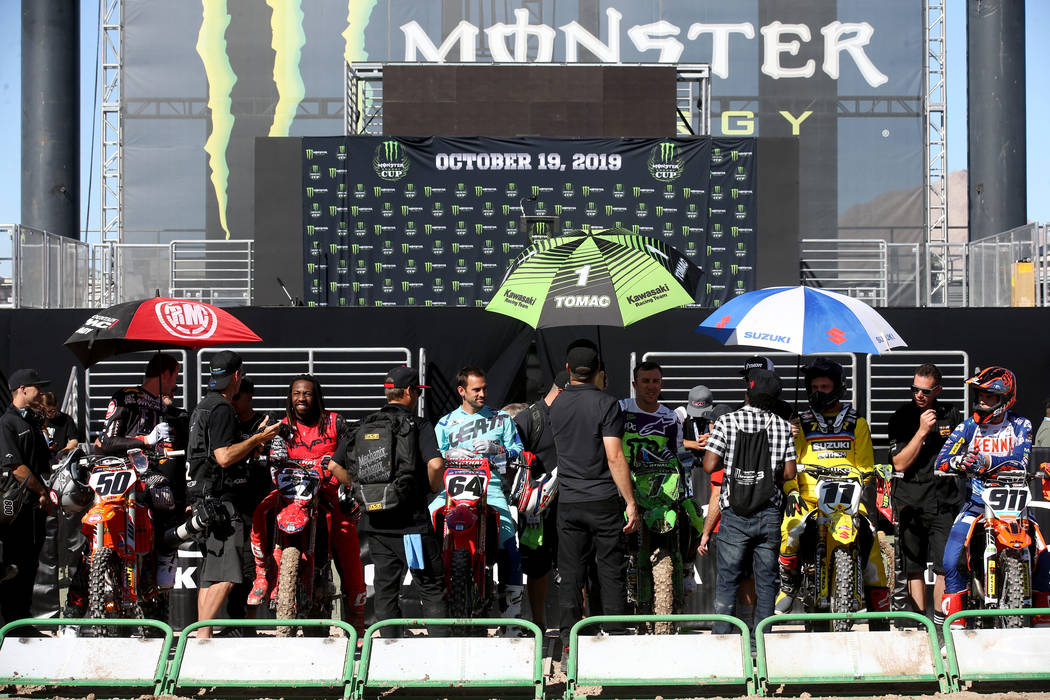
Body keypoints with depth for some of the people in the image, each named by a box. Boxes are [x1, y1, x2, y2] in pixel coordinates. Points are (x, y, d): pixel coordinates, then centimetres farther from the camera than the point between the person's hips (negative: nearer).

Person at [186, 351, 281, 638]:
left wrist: (254, 441, 26)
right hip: (222, 498, -11)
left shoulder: (203, 406, 20)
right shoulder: (222, 409, -13)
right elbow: (225, 457, -22)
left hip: (205, 500, 11)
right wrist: (258, 438, -12)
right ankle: (203, 633, -19)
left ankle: (200, 635, 12)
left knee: (210, 574, 11)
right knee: (226, 576, -14)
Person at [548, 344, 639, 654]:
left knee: (571, 573, 6)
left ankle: (569, 643, 5)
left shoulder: (557, 405, 6)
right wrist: (630, 502, -12)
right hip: (604, 500, -4)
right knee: (612, 571, 4)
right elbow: (614, 457, -15)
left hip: (568, 502, 4)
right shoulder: (606, 404, -9)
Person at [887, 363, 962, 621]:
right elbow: (900, 464, -9)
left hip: (945, 502, 1)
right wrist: (922, 431, -14)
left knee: (948, 566, -5)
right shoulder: (901, 417, 0)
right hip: (910, 501, -1)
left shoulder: (951, 414, 8)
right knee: (914, 568, 2)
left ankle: (940, 623, 2)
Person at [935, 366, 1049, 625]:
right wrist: (959, 461, -29)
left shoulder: (1020, 425, 2)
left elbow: (1020, 461, -15)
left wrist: (988, 462, -32)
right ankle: (954, 617, -5)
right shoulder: (969, 426, 5)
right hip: (977, 503, 0)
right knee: (952, 559, -16)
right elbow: (942, 459, -5)